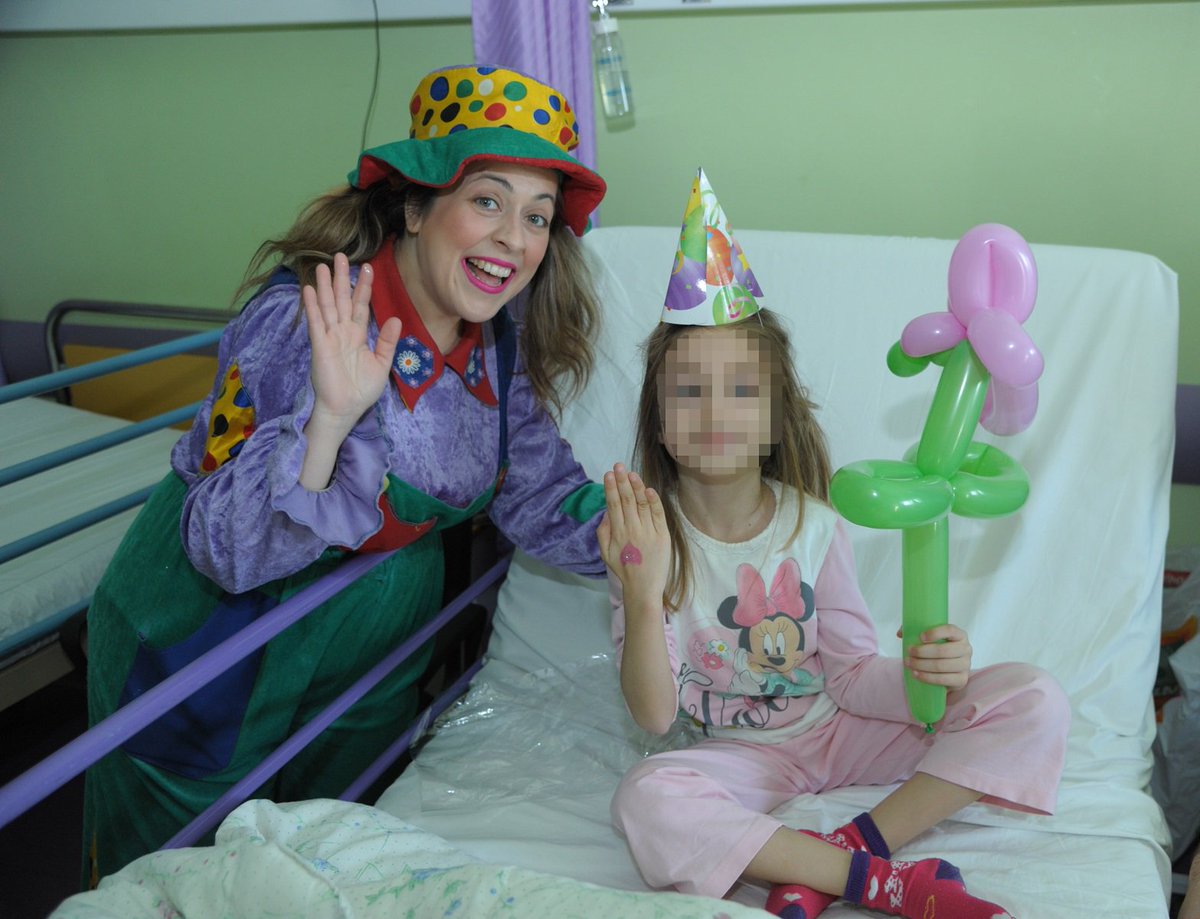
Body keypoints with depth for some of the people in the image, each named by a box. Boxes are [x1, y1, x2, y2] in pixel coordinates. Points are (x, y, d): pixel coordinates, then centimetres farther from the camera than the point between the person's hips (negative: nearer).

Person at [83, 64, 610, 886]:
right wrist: (330, 418, -44)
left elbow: (544, 501, -2)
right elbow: (226, 549, -30)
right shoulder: (304, 325, -29)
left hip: (377, 648, 6)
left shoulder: (498, 345, -9)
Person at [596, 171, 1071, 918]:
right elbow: (655, 714, -18)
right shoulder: (646, 538, -14)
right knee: (647, 801, -36)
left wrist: (923, 676, -27)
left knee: (1034, 700, -13)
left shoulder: (814, 526, -8)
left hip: (837, 726, 3)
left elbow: (853, 673, -4)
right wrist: (642, 595, -35)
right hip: (739, 752, -2)